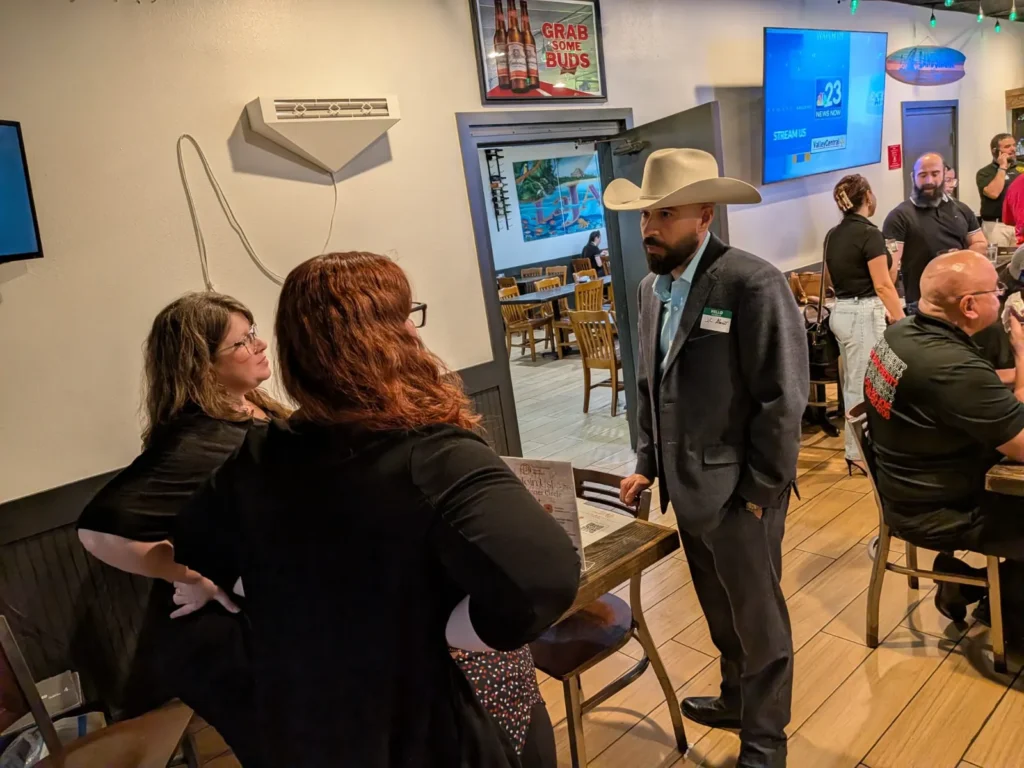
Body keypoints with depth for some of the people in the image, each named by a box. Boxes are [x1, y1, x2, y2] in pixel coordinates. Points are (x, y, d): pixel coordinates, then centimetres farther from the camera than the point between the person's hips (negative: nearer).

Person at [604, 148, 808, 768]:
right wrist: (648, 463, 10)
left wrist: (757, 494, -15)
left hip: (738, 491, -6)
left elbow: (783, 399, -18)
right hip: (686, 486, 7)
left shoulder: (754, 283, -18)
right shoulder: (652, 286, 5)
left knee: (758, 620, 13)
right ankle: (737, 698, 49)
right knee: (721, 612, 25)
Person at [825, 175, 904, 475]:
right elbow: (883, 286, -16)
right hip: (864, 314, -8)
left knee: (852, 384, 14)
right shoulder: (870, 233, -14)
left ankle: (859, 447, 23)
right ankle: (857, 453, 6)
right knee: (862, 385, -1)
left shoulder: (833, 235, 9)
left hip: (840, 312, 8)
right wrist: (903, 322, -11)